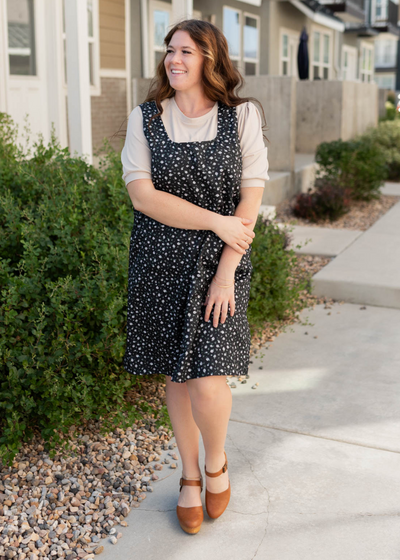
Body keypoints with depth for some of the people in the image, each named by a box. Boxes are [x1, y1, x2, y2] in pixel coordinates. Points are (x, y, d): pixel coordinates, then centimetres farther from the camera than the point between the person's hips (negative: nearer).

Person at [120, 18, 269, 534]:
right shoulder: (144, 119, 2)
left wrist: (226, 273, -12)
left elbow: (251, 200, -4)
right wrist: (216, 221, -15)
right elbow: (141, 195, -8)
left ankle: (216, 462, 24)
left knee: (208, 382, -9)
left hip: (220, 262, -1)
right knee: (176, 374, 10)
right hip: (160, 264, 2)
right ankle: (189, 476, 33)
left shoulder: (242, 116, 0)